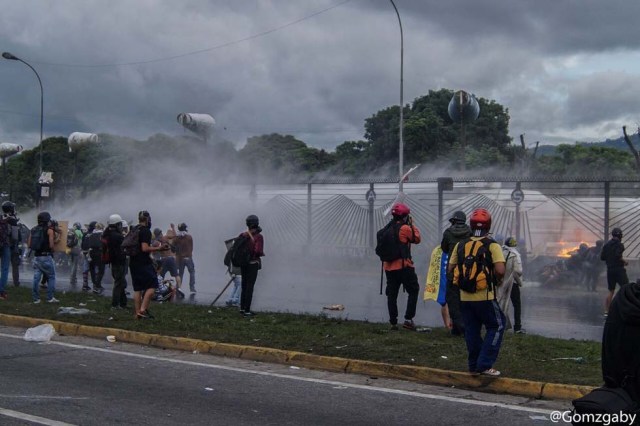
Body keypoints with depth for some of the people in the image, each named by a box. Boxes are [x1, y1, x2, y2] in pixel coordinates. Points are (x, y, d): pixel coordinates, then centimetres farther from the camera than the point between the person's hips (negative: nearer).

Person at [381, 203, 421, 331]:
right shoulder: (405, 228, -10)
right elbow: (417, 239, 2)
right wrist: (412, 225, 8)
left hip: (389, 266, 6)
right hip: (403, 266, -6)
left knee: (392, 295, 8)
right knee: (413, 291, 5)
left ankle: (393, 322, 8)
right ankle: (408, 319, -3)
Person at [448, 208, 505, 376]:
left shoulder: (460, 245, 4)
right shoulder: (492, 246, -9)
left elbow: (451, 268, 8)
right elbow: (500, 270, -18)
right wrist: (496, 279, 2)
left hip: (465, 297, 4)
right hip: (485, 297, -4)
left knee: (472, 331, 14)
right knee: (496, 327, 8)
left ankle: (474, 365, 18)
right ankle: (485, 365, 1)